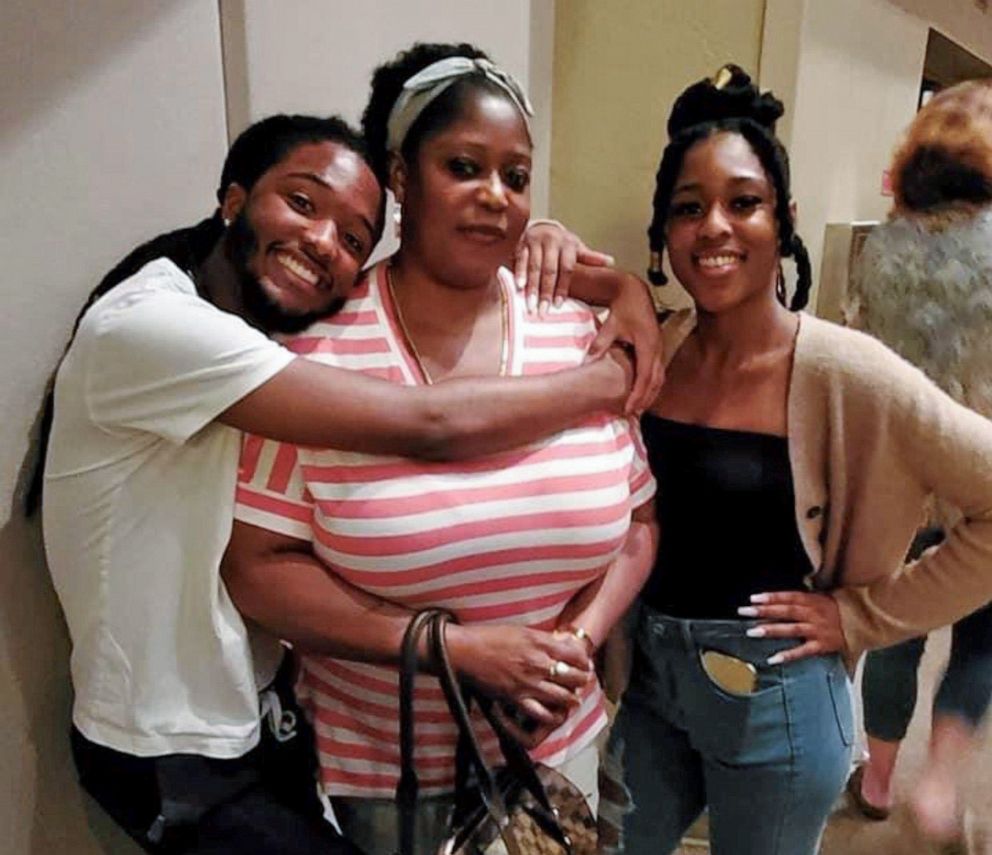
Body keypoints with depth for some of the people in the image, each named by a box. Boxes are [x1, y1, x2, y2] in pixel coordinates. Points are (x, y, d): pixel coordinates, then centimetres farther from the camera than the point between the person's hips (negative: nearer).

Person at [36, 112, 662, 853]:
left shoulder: (273, 327, -2)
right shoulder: (147, 323, -27)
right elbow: (427, 427, -33)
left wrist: (528, 239, -15)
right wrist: (612, 380, -20)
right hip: (173, 760, -7)